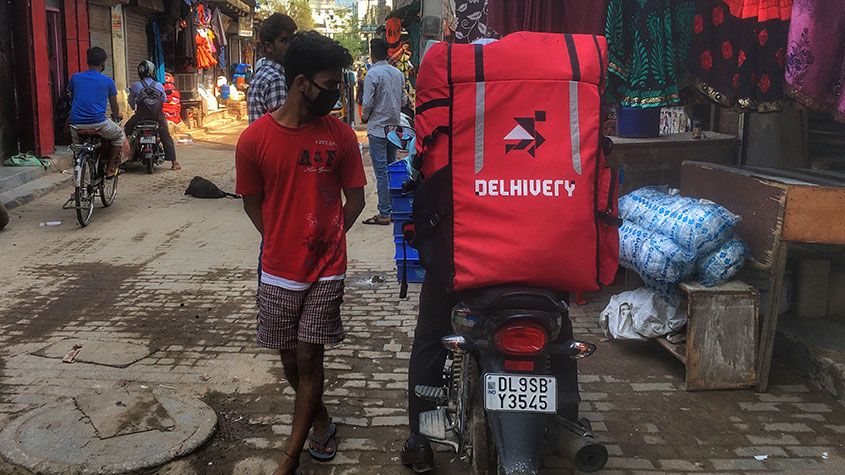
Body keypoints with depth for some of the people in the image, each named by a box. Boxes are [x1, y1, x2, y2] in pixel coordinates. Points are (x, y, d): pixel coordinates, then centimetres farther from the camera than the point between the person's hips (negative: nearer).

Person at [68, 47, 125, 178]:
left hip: (76, 124, 3)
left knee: (76, 143, 34)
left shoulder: (75, 78, 11)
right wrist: (116, 117, 40)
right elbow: (114, 105, 17)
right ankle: (110, 168, 16)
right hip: (98, 124, -3)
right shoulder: (108, 81, 4)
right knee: (119, 135, 22)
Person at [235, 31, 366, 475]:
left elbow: (355, 199, 3)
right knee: (290, 359, 14)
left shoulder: (340, 134, -6)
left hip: (327, 269, -1)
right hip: (279, 270, 1)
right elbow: (252, 202, 5)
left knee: (309, 358, 1)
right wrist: (283, 242, 0)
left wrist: (325, 239, -2)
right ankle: (320, 418, 40)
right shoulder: (254, 139, -8)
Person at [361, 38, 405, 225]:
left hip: (377, 128, -7)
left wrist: (366, 118, 3)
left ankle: (384, 214, -3)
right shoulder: (398, 73, 8)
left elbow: (367, 103, -15)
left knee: (381, 172, -5)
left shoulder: (373, 74, -13)